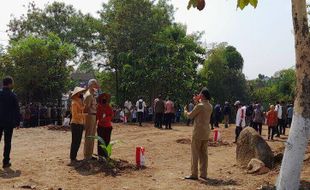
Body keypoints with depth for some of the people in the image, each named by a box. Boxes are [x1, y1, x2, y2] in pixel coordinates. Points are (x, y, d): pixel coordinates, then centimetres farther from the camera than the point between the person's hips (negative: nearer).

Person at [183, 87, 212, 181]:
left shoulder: (199, 106, -16)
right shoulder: (210, 106, 7)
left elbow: (190, 116, -6)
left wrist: (185, 111, 15)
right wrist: (197, 102, 21)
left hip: (198, 132, -7)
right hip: (206, 132, 7)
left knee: (195, 153, 0)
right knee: (204, 153, 12)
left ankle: (194, 174, 2)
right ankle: (204, 174, 15)